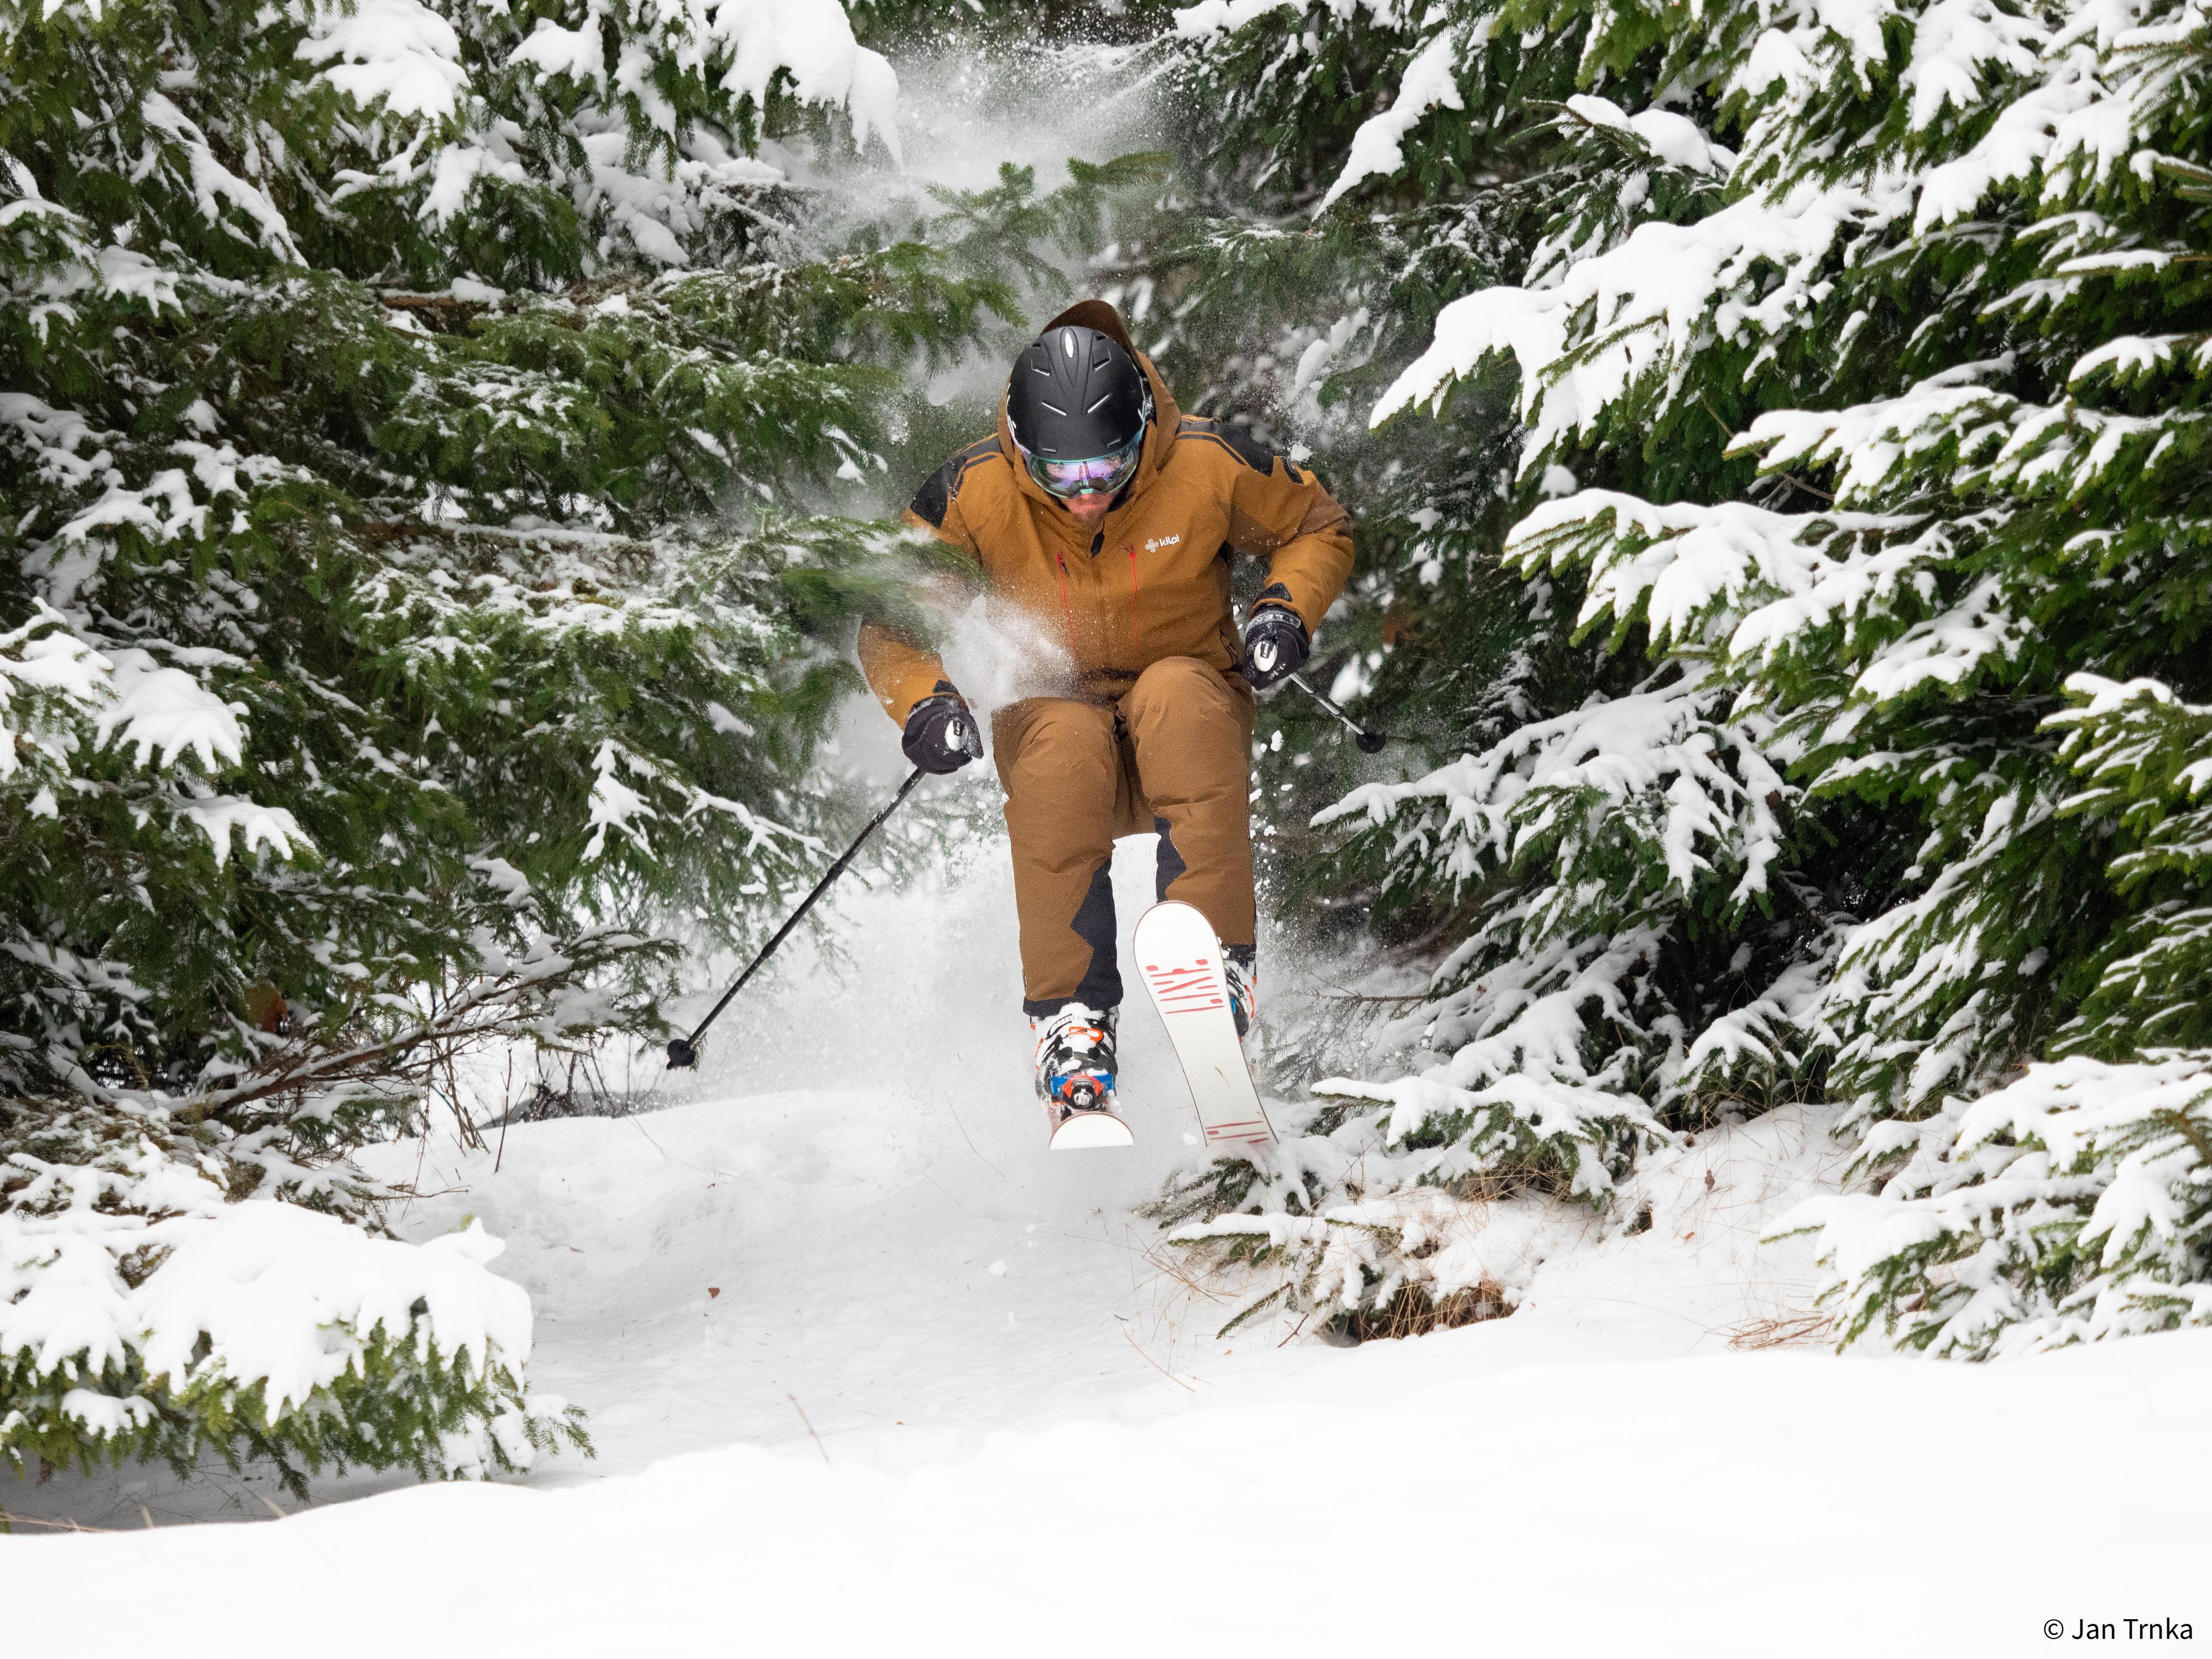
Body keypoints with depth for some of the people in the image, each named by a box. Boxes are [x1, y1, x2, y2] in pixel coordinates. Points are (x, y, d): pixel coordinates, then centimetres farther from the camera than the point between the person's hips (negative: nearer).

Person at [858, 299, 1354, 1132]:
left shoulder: (1209, 464, -12)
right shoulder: (975, 493, -12)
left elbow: (1318, 526, 6)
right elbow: (891, 618, -2)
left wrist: (1288, 608, -13)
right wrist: (923, 699, -22)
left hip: (1191, 722, 0)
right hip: (1051, 712, 0)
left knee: (1178, 692, -35)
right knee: (1065, 740, -36)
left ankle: (1217, 962, -36)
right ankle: (1071, 1016, -31)